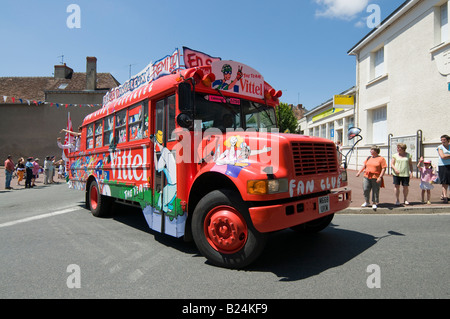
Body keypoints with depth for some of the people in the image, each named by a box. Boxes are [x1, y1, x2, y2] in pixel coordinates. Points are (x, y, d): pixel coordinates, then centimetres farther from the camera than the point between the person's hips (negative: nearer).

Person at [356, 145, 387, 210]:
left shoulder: (381, 159, -3)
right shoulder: (369, 158, 14)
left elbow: (384, 168, -8)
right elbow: (364, 166, 21)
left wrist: (380, 177, -16)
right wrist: (359, 172, 13)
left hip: (376, 178, -5)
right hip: (367, 177, 5)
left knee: (375, 191, 2)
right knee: (365, 189, 3)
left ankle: (374, 203, 17)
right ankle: (367, 202, 21)